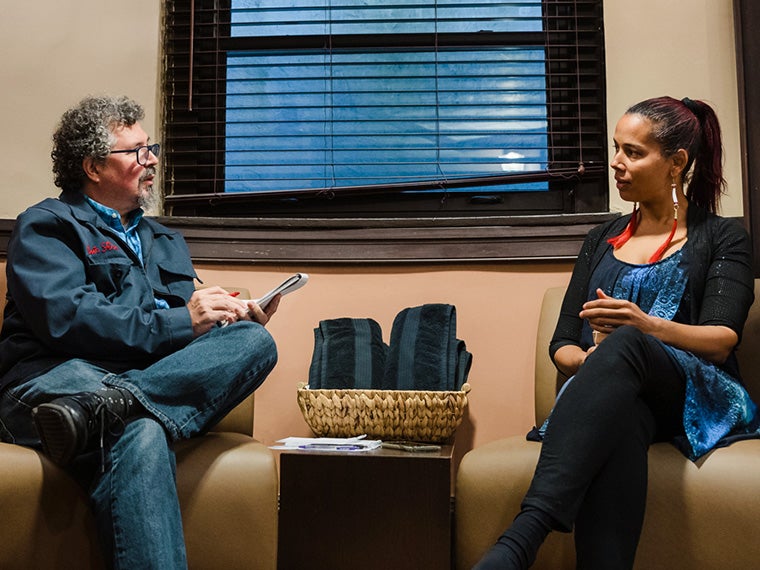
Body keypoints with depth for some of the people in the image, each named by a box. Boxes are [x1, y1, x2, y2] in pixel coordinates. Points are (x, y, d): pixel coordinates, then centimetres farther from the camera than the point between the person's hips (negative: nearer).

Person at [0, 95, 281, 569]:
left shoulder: (166, 242, 33)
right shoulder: (47, 225, 13)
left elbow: (193, 334, 26)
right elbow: (64, 318, -8)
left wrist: (239, 321, 2)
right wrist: (177, 322, -10)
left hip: (157, 377, 6)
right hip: (55, 378, -5)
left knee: (254, 341, -27)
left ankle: (104, 409, -40)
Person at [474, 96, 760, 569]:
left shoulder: (722, 238, 13)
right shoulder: (602, 240, 23)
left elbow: (722, 342, -3)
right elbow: (562, 344, 17)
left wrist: (648, 326, -24)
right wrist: (591, 361, -9)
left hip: (698, 397, -2)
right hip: (607, 393, 2)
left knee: (624, 345, -38)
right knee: (618, 417, -39)